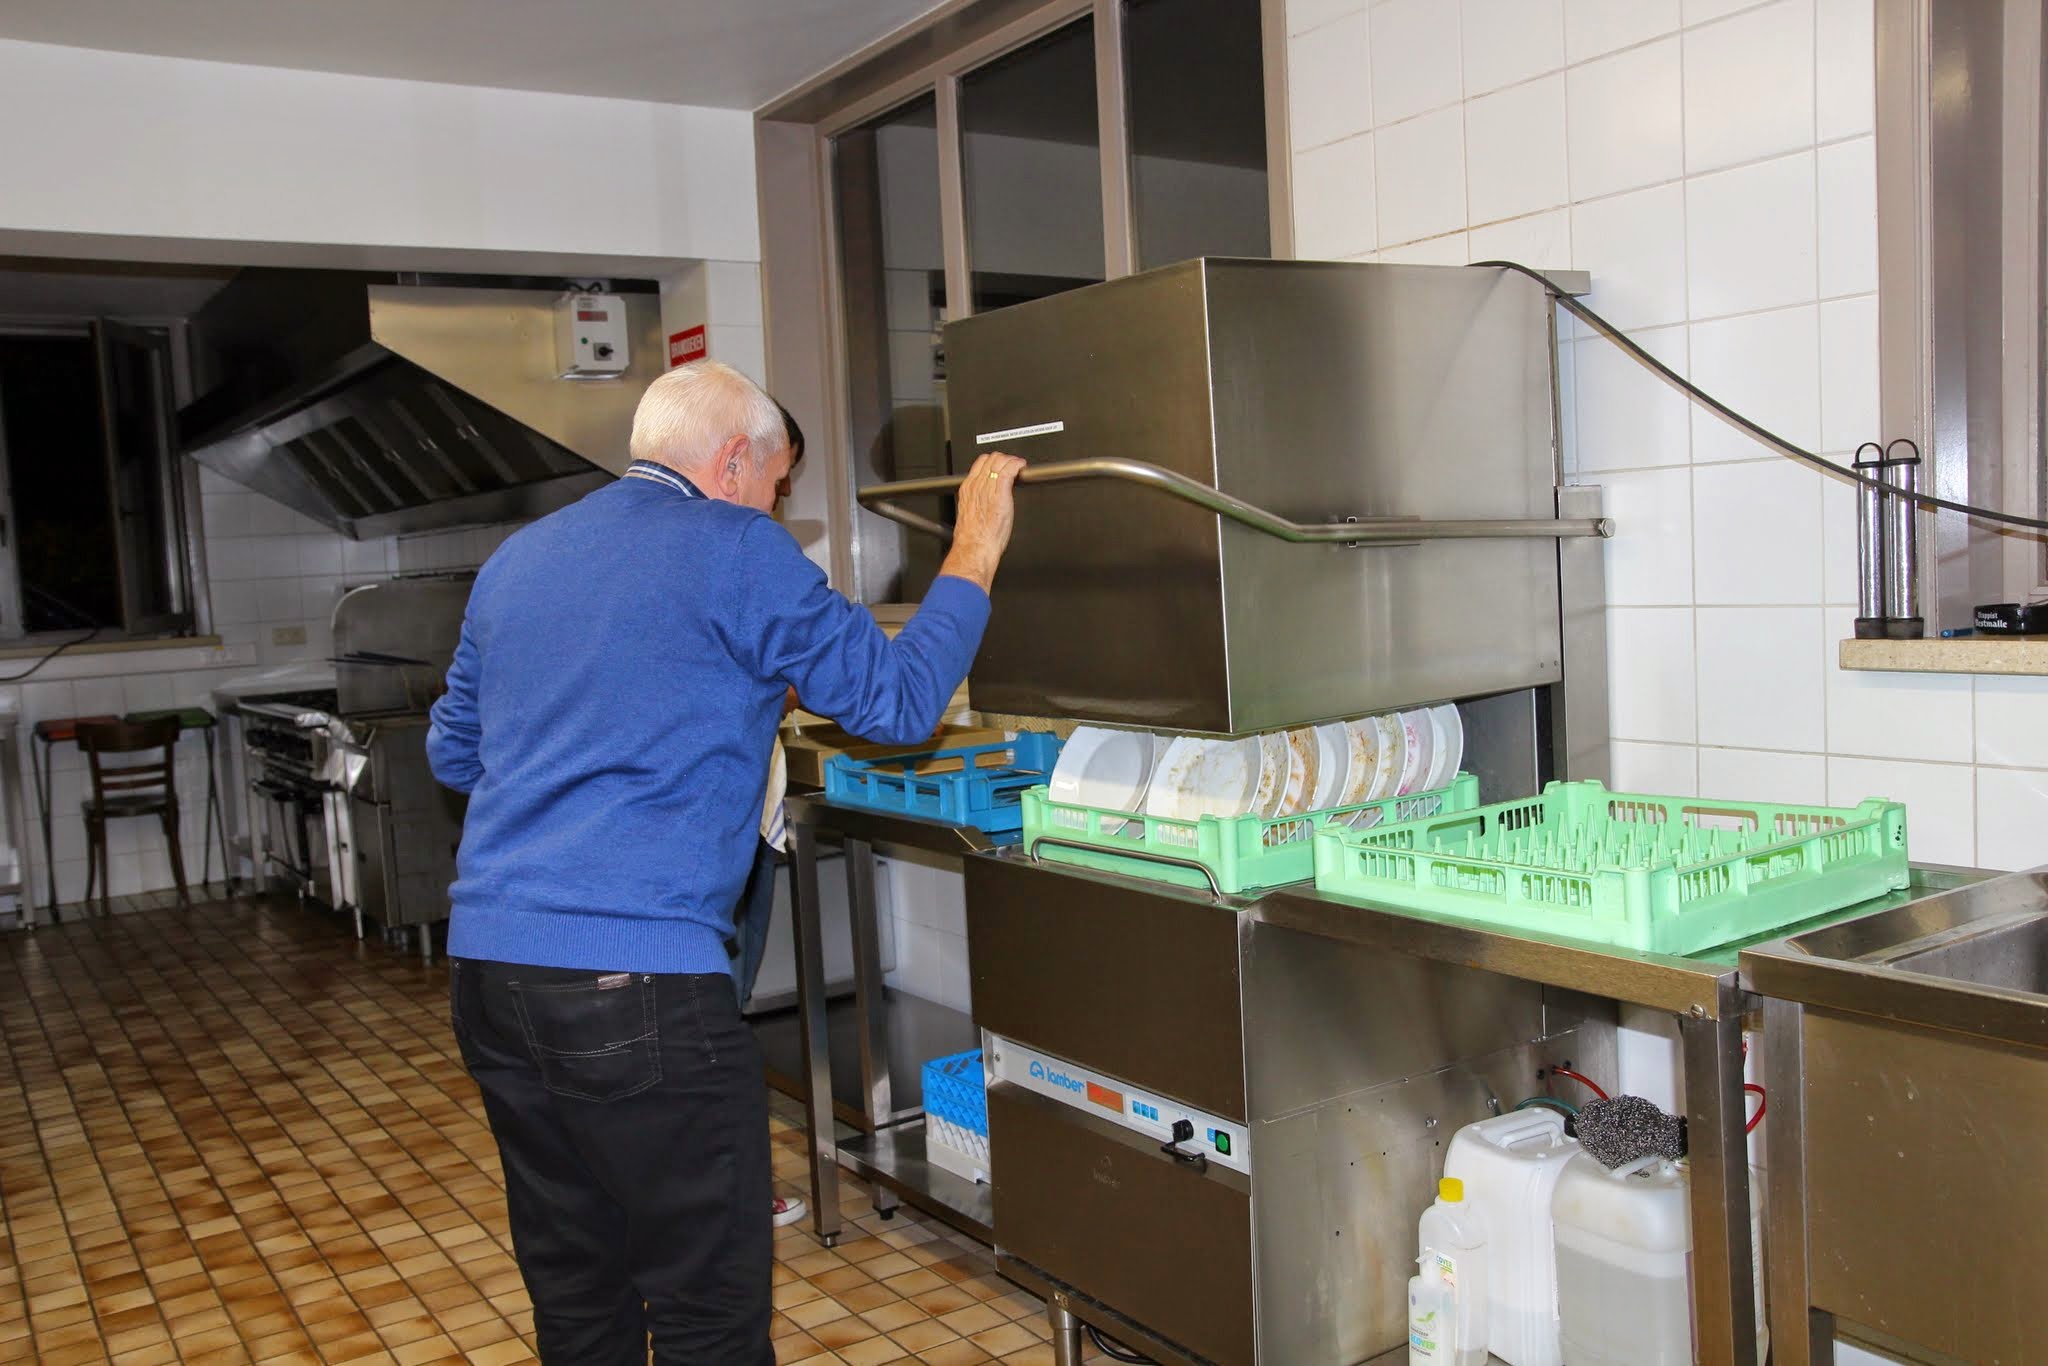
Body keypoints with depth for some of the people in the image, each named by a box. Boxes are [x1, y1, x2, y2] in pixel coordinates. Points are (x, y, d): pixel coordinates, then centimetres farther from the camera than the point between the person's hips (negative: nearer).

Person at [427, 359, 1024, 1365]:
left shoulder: (514, 561, 17)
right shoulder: (737, 550, -5)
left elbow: (452, 752, 26)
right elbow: (896, 700, -3)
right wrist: (974, 553, 8)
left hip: (484, 968, 8)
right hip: (637, 980, -8)